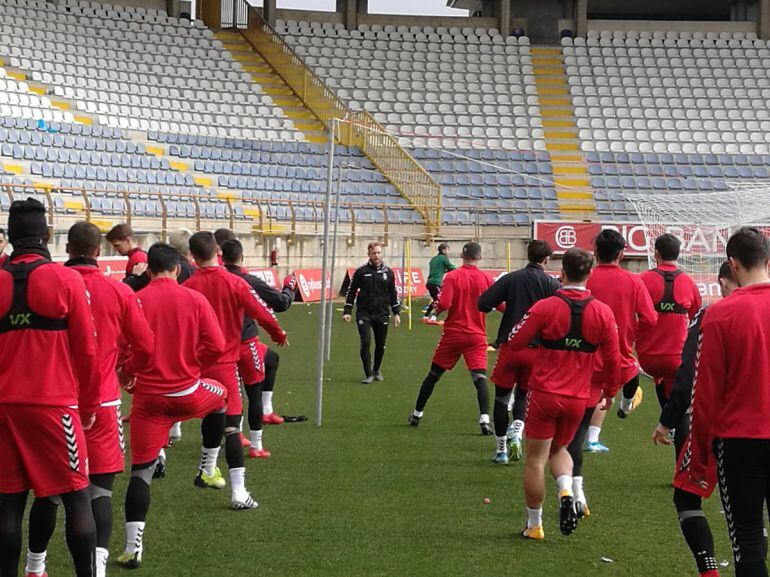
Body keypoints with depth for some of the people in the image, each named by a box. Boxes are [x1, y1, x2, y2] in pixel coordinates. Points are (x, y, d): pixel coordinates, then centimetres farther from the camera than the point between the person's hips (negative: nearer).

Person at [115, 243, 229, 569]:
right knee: (220, 396, 35)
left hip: (149, 398, 0)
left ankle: (133, 548, -4)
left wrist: (125, 377, 14)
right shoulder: (195, 299, -3)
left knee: (141, 471, 5)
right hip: (188, 394, 1)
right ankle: (209, 468, 37)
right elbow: (216, 346, -5)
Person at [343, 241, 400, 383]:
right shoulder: (361, 271, -1)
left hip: (382, 314, 2)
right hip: (364, 313, -2)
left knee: (381, 345, 8)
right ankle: (368, 374, 0)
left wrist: (397, 313, 9)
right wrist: (347, 311, -2)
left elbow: (393, 294, 12)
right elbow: (351, 292, 3)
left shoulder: (388, 272, 6)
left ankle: (377, 370, 31)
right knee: (366, 343, -11)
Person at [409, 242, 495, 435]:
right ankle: (484, 419, -24)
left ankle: (417, 414, 26)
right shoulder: (486, 279, -3)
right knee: (480, 377, -7)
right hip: (477, 336, 0)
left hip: (453, 334, 0)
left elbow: (444, 304, -17)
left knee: (433, 374, 14)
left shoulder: (452, 277, -8)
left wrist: (435, 307, 4)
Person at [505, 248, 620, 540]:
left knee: (536, 459, 6)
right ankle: (566, 490, -3)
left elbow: (515, 341, -4)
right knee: (559, 449, 25)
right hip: (578, 397, 3)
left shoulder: (545, 307, -11)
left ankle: (534, 525, 12)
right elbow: (613, 358, 2)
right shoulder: (603, 312, -4)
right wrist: (610, 392, 17)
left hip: (544, 394, -3)